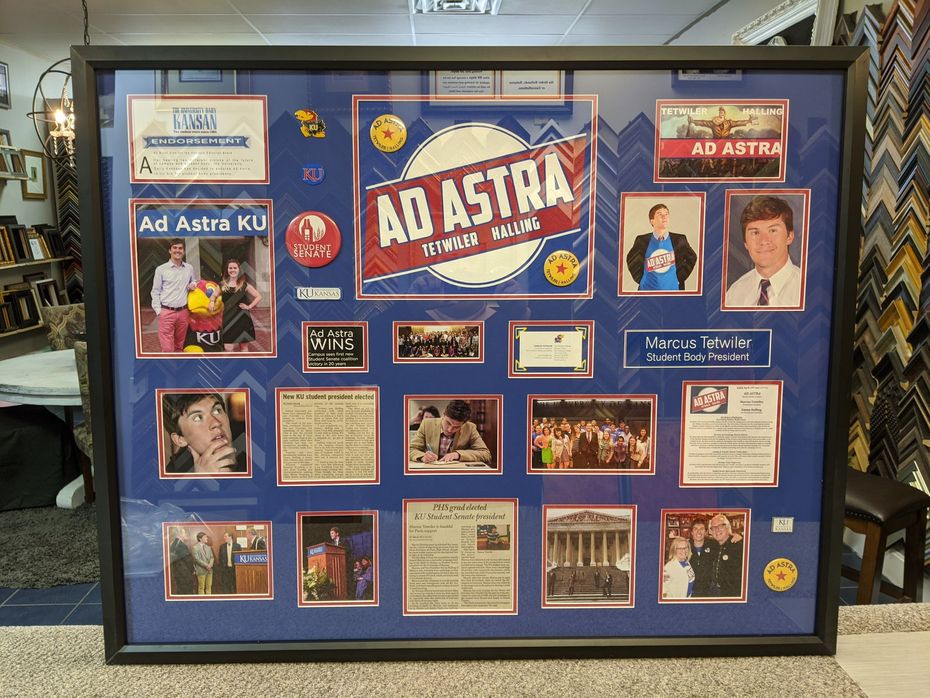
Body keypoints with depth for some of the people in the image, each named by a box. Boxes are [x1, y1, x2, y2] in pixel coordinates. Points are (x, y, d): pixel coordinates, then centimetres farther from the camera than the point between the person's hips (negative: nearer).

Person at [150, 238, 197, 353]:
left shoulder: (189, 268, 9)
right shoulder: (161, 269, 0)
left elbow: (194, 283, 27)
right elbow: (155, 292, 2)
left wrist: (193, 285, 3)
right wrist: (158, 311, -6)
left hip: (183, 312, 3)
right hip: (166, 312, -3)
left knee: (180, 346, 11)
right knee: (167, 348, -7)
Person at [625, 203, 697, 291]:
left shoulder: (679, 239, 1)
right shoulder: (642, 240, 0)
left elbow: (691, 258, 14)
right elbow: (631, 259, 14)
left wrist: (680, 277, 5)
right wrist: (640, 279, 5)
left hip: (673, 288, 0)